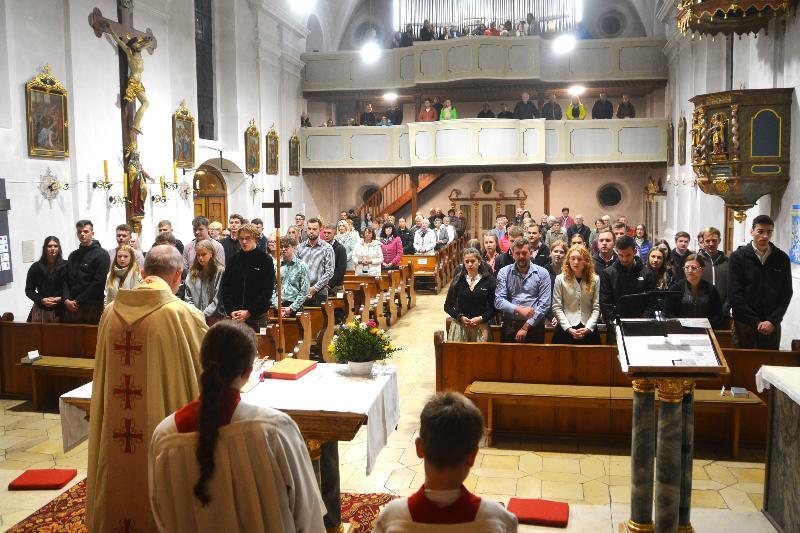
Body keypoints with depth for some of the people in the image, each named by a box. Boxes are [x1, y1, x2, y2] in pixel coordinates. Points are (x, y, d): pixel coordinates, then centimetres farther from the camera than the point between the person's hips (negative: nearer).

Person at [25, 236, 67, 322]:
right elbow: (29, 290, 8)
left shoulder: (65, 266, 0)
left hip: (60, 310, -1)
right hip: (41, 310, 1)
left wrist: (61, 298, -18)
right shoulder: (36, 267, 5)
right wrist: (41, 300, -8)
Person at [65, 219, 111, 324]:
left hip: (92, 307, -5)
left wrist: (78, 301, -12)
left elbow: (98, 283, -12)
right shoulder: (73, 256, 17)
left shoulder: (101, 255, -3)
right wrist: (66, 300, -5)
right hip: (71, 307, 6)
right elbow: (66, 280, 13)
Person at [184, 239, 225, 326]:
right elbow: (188, 296, 10)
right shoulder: (192, 272, 12)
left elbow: (218, 299, -7)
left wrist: (204, 314, -13)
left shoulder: (220, 271, -3)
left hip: (213, 317, -3)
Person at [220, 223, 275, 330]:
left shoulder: (265, 260, -1)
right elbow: (224, 288, 8)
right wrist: (231, 311, -6)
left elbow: (267, 291, -6)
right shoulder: (232, 260, 9)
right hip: (234, 316, 3)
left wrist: (249, 312, -12)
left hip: (257, 315, -3)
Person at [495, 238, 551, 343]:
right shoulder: (504, 272, 3)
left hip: (534, 326, -1)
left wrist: (526, 327, -11)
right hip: (509, 326, 1)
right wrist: (519, 309, -21)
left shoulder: (542, 273, 1)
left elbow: (544, 304, -5)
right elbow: (498, 301, -6)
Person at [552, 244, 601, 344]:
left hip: (589, 331, 1)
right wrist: (569, 328, -12)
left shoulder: (595, 279, 4)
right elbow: (557, 307, -3)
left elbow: (596, 308, 0)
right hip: (565, 330, -1)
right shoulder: (560, 279, 0)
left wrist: (588, 328, -12)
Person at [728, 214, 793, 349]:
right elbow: (734, 295, -8)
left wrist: (773, 321, -8)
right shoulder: (738, 257, -3)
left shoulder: (782, 258, 4)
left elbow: (786, 293, 4)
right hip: (744, 324, -2)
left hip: (772, 325, 2)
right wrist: (756, 322, -12)